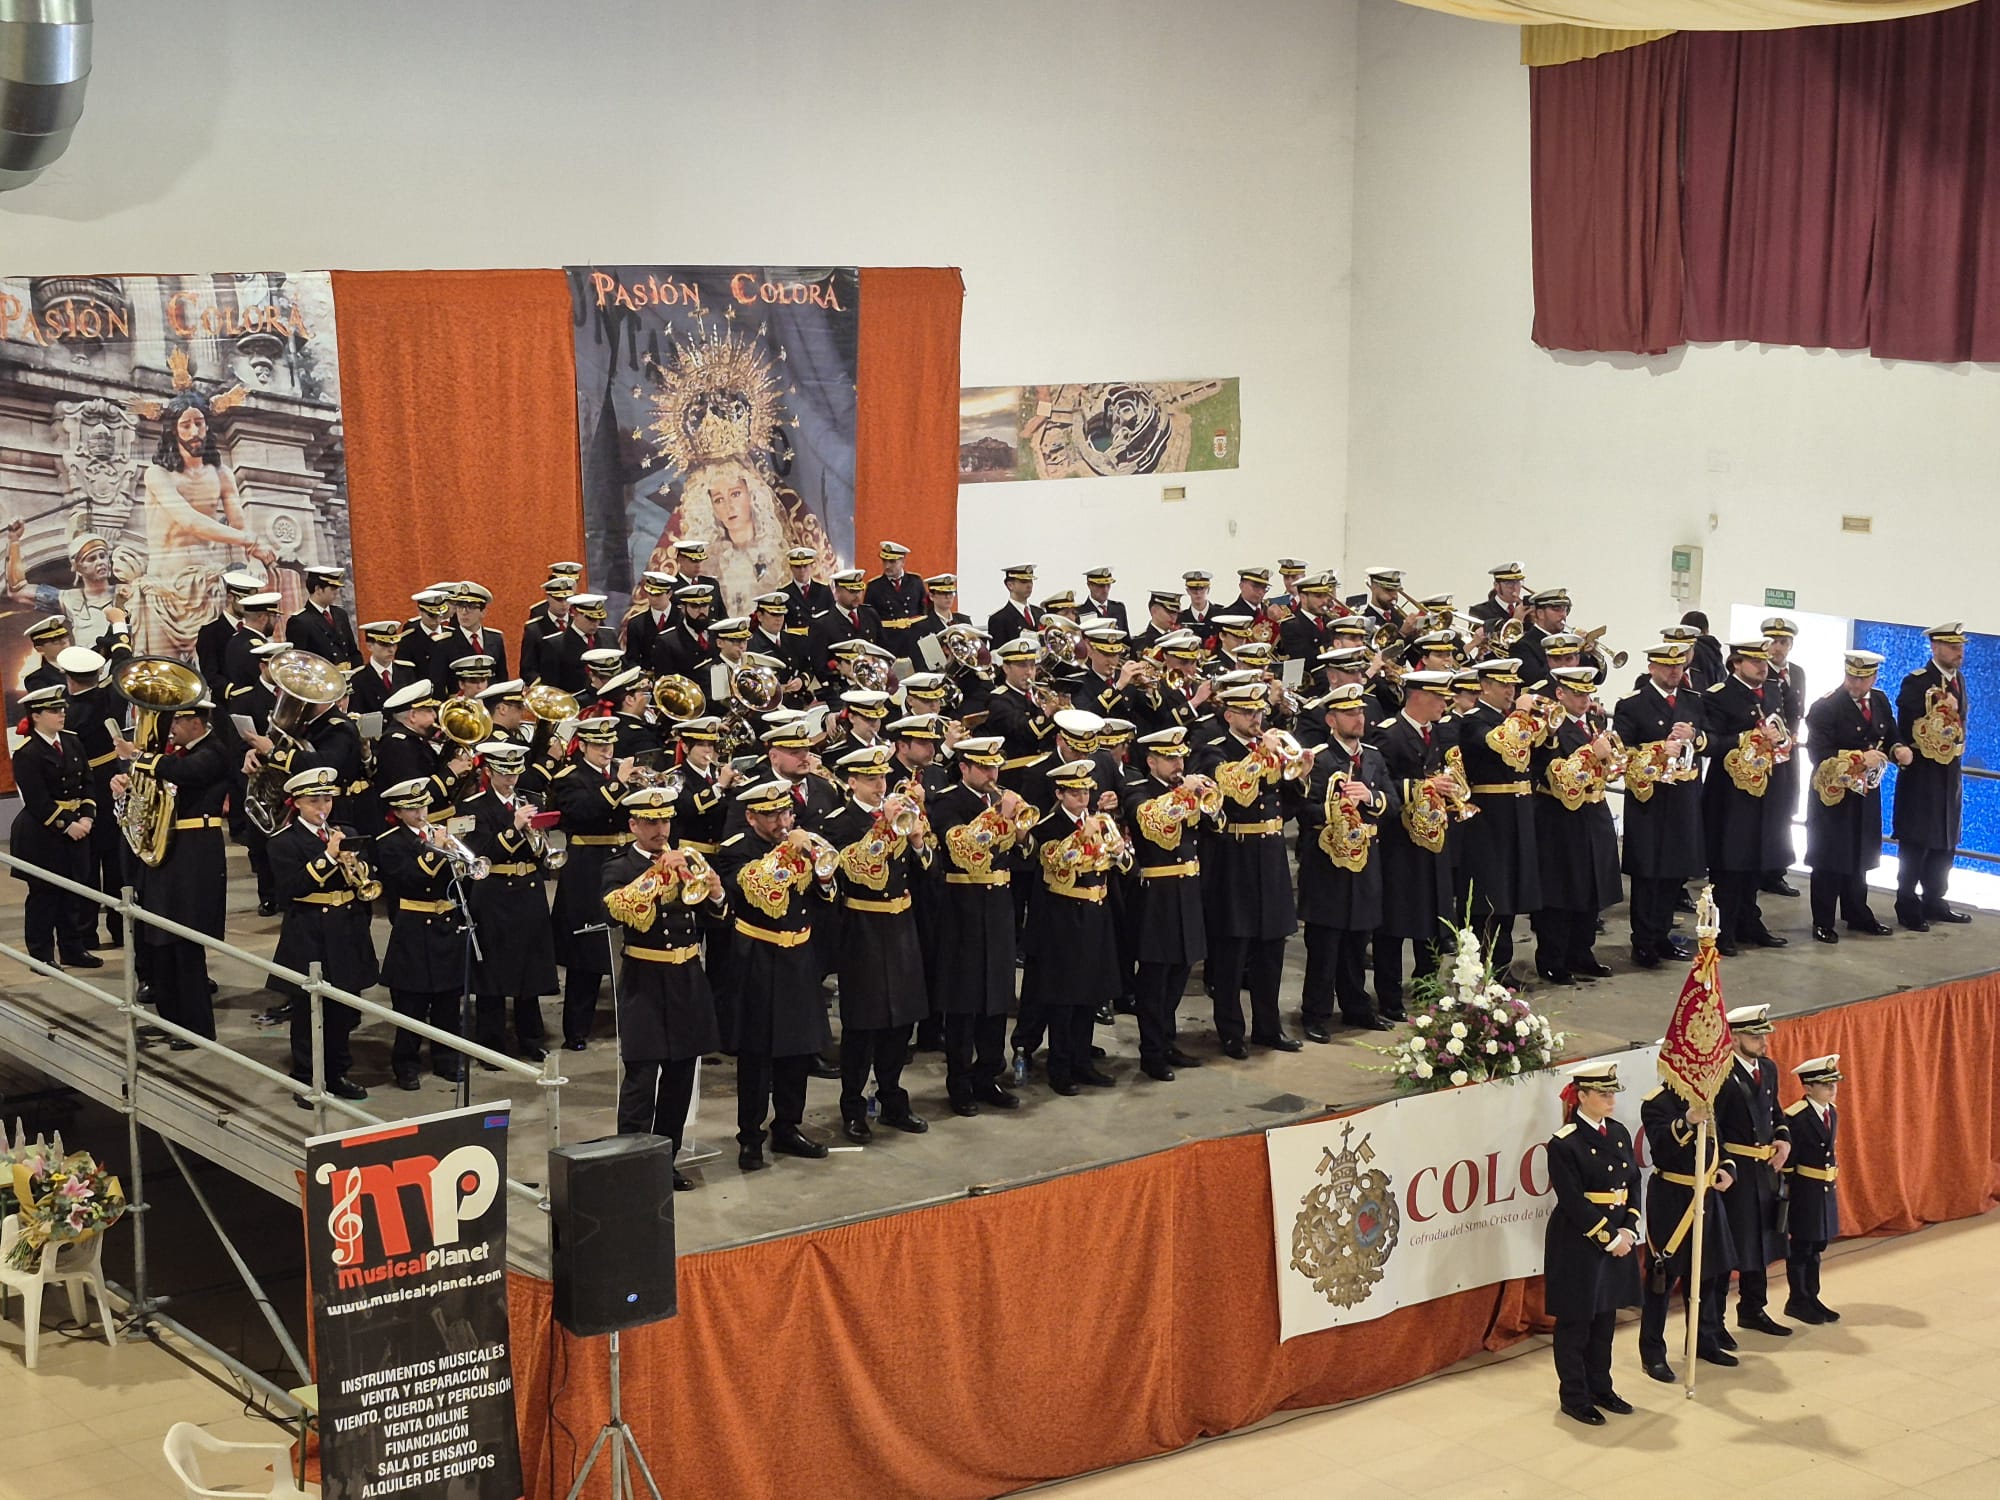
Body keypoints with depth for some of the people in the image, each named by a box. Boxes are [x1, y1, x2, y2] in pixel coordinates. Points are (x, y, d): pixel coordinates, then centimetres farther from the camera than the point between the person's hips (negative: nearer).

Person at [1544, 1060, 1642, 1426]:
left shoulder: (1618, 1134, 6)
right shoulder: (1564, 1143, -16)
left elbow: (1633, 1184, 8)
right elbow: (1573, 1202, -18)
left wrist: (1628, 1231, -5)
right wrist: (1608, 1238, -17)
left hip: (1618, 1240, 7)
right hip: (1577, 1245, -7)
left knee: (1605, 1317, 15)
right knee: (1575, 1323, 4)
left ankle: (1600, 1388, 27)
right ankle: (1574, 1397, 13)